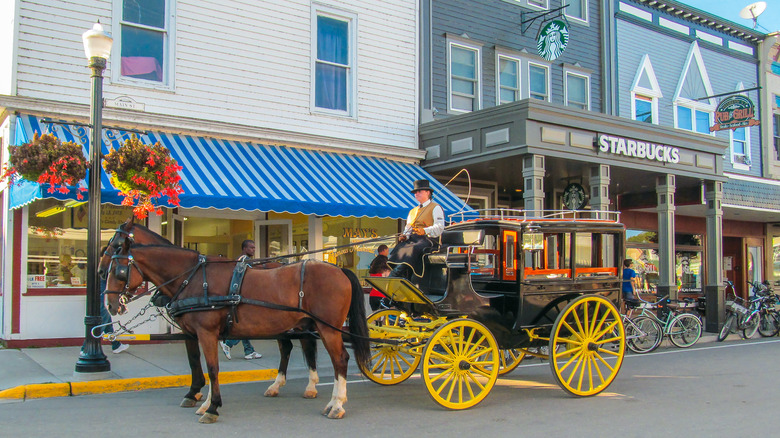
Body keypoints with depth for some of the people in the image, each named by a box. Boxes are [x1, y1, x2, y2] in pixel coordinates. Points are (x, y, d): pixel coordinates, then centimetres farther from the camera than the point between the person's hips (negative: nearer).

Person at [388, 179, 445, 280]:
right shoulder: (412, 211, 32)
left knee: (412, 250, -37)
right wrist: (404, 236, 1)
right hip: (412, 240, 6)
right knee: (398, 249, -25)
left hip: (427, 240, -6)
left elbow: (439, 227, -5)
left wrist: (425, 231, -24)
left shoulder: (436, 208, 10)